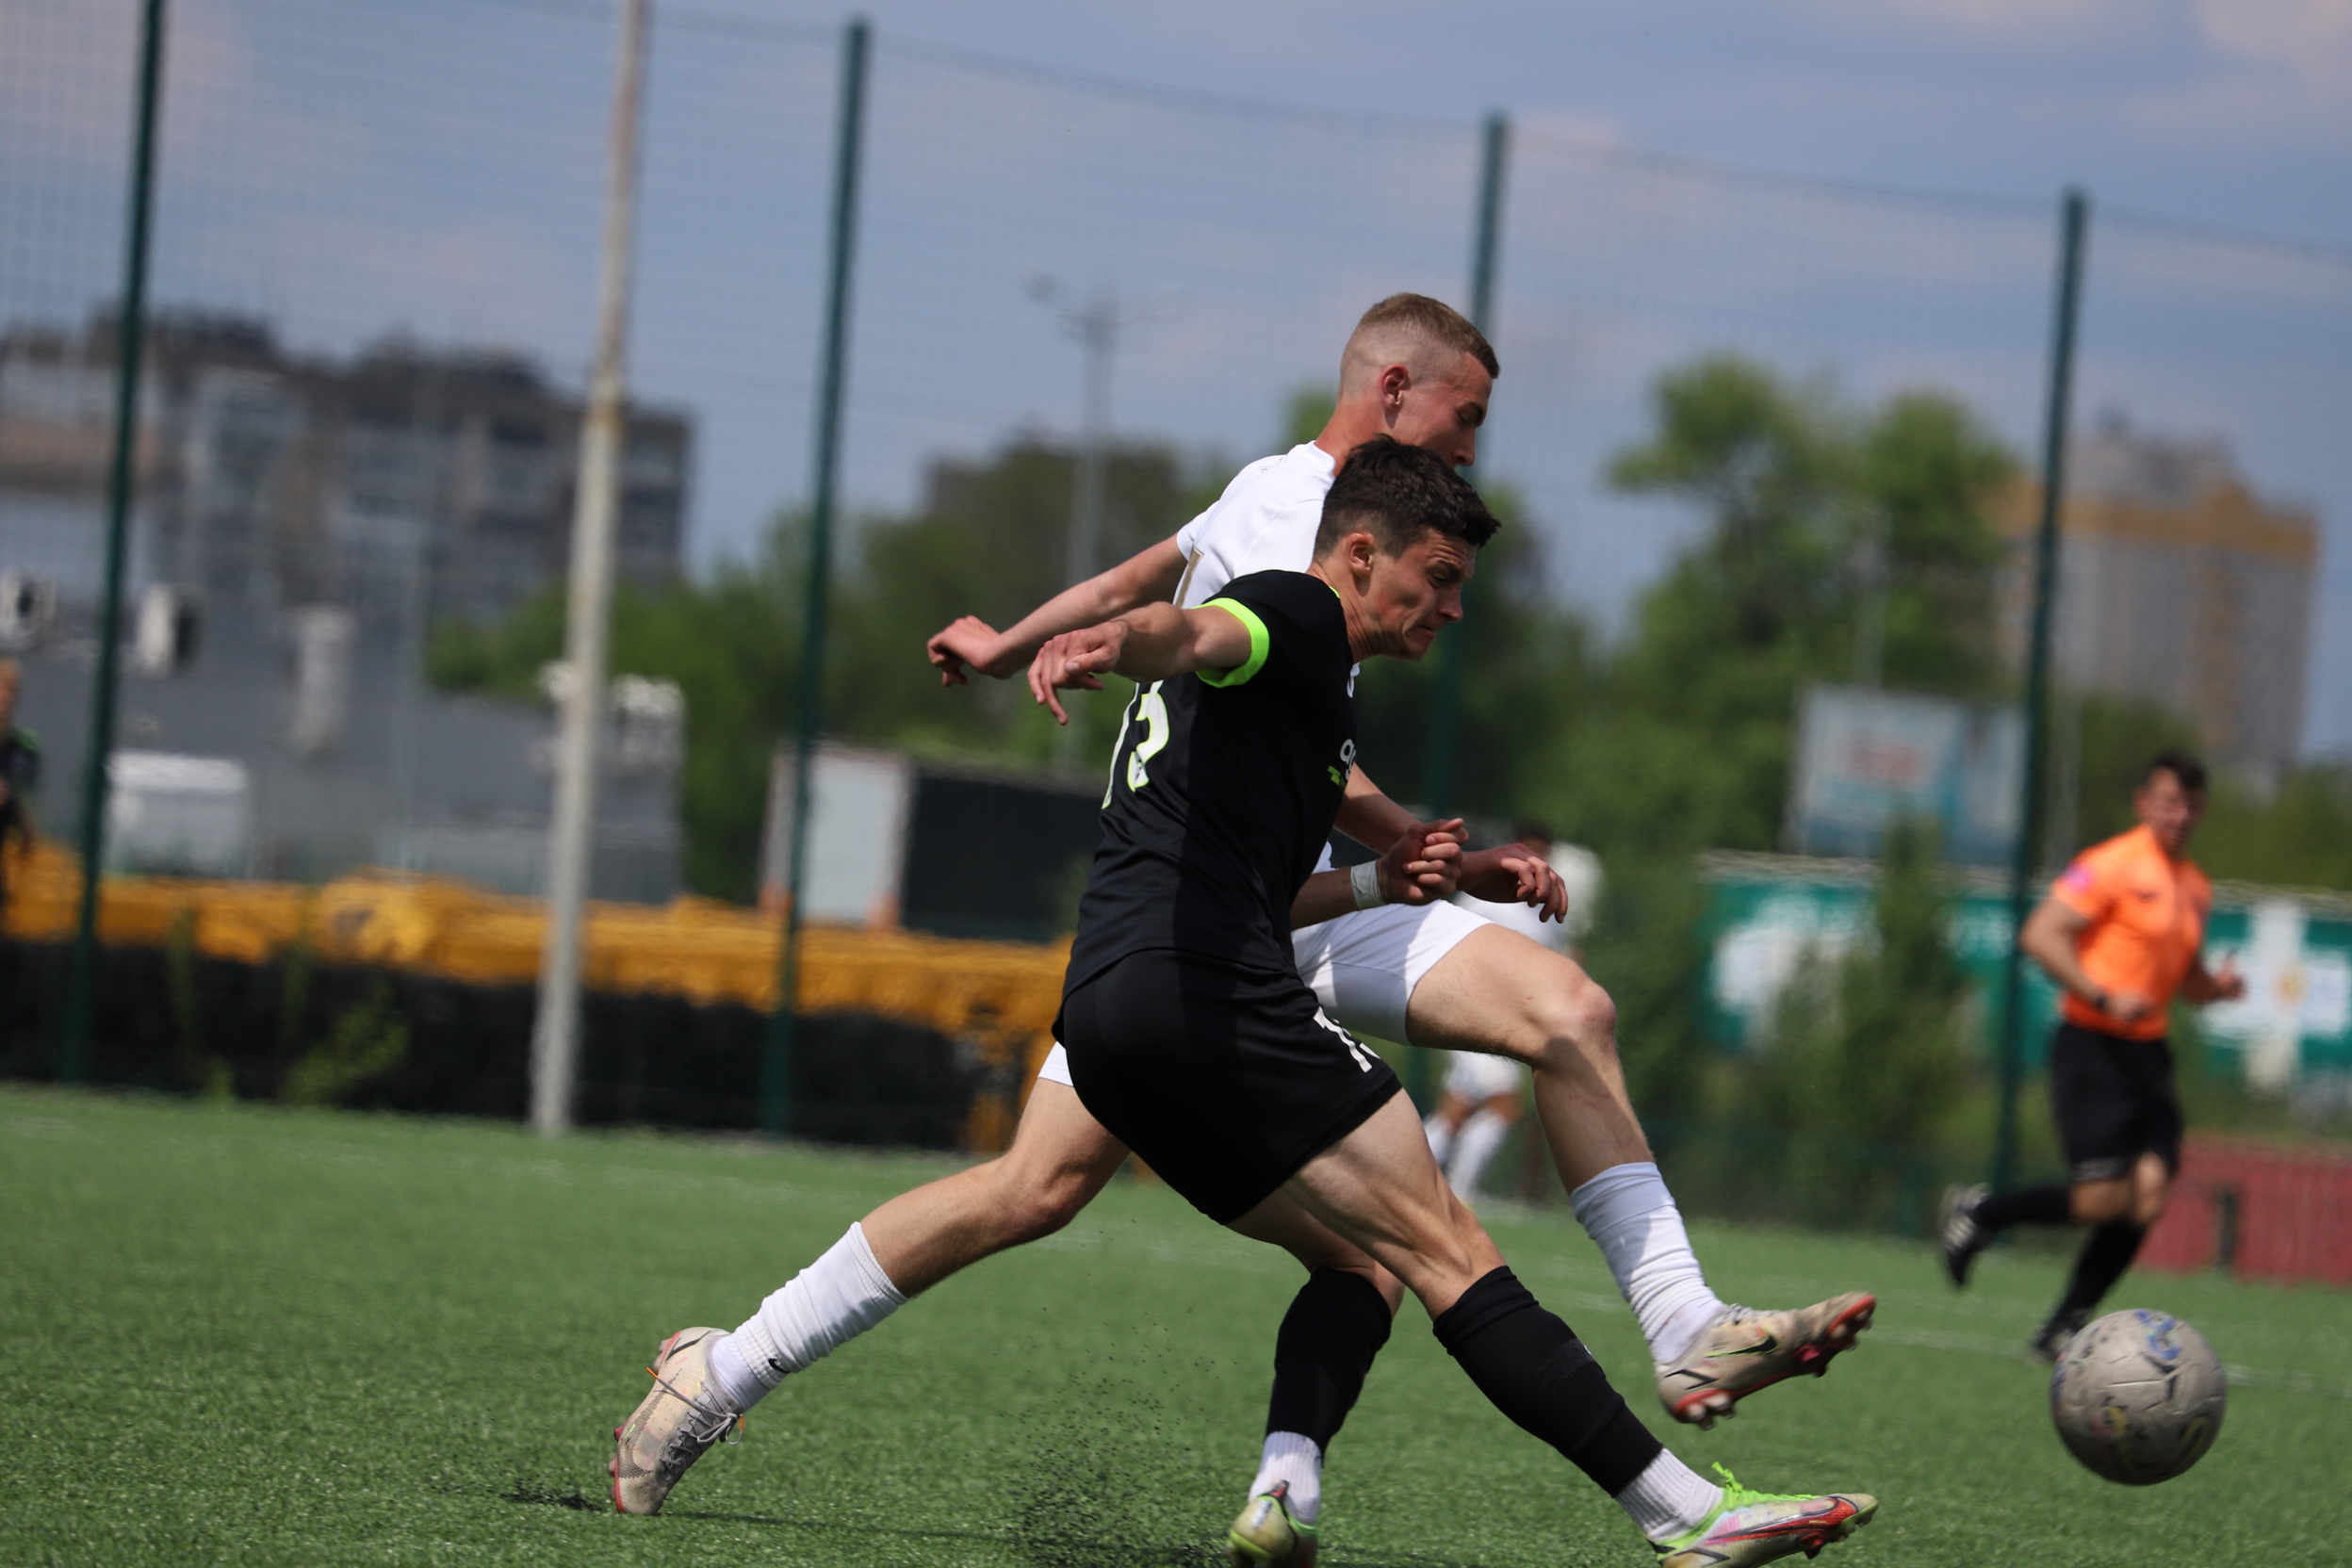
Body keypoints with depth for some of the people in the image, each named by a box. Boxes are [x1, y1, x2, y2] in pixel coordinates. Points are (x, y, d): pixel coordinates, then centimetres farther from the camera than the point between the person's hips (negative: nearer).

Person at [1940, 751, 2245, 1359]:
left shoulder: (2196, 888, 16)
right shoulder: (2112, 865, -9)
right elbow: (2040, 935, -15)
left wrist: (2214, 987, 6)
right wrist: (2104, 997, -23)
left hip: (2147, 1051, 7)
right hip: (2092, 1043, -7)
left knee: (2149, 1194, -5)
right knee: (2103, 1200, -14)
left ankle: (2062, 1330, 5)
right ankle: (1978, 1211, 12)